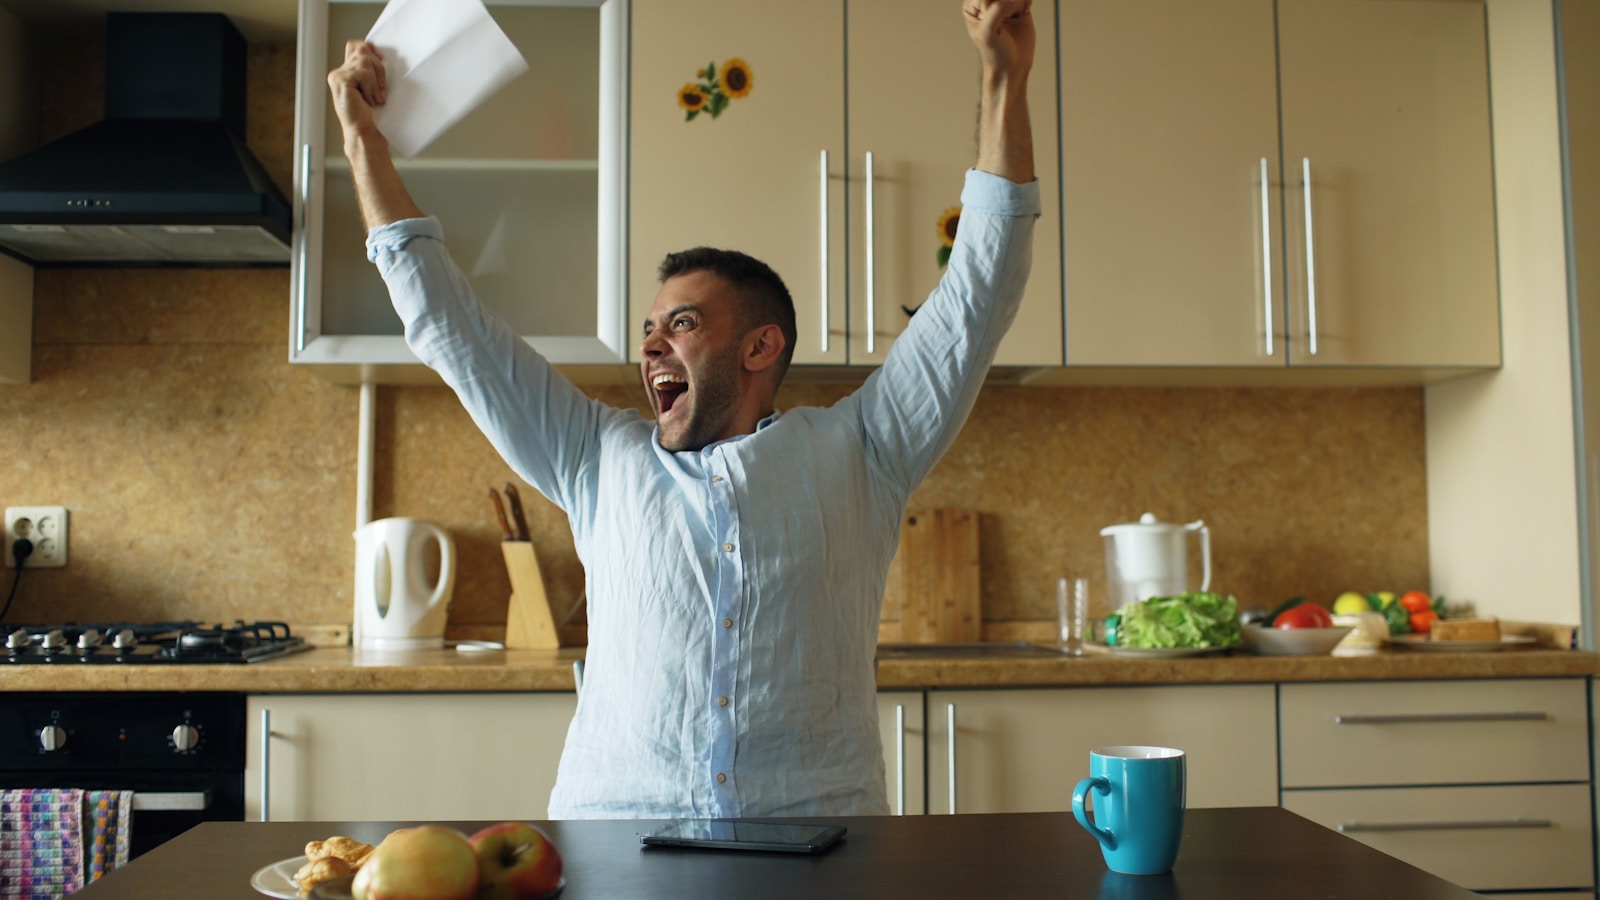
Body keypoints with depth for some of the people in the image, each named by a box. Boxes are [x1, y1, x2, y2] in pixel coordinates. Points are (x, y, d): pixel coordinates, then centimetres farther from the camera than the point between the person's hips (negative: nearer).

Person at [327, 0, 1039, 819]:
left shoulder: (853, 454, 11)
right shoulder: (602, 461, 16)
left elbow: (975, 298, 9)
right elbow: (449, 328, 19)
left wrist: (1004, 80, 7)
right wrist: (364, 142, 21)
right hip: (615, 830, 1)